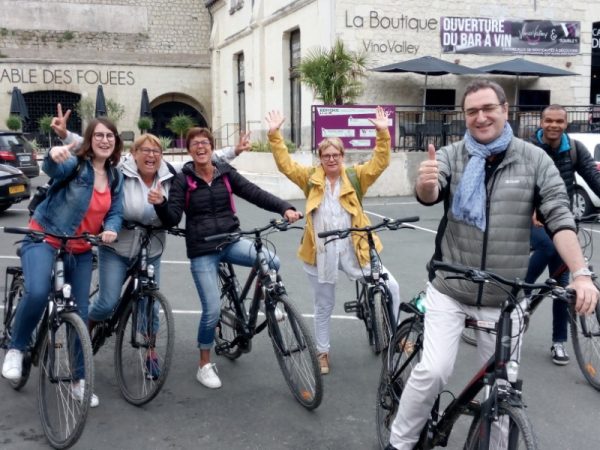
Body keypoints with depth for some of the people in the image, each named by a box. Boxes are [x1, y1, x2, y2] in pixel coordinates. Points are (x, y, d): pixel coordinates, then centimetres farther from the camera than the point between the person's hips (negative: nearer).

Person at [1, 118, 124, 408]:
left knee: (80, 313, 6)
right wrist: (54, 155, -60)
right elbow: (53, 168, -35)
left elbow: (115, 212, 2)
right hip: (44, 239, -5)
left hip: (80, 251, 5)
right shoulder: (75, 164, -13)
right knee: (37, 292, -32)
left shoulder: (115, 177, 4)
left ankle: (78, 380, 20)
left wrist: (110, 230, -22)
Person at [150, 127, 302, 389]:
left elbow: (255, 194, -4)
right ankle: (204, 366, 16)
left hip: (231, 241, 3)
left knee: (272, 263, -22)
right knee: (212, 310, -7)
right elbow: (172, 219, -7)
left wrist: (285, 208, -18)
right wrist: (160, 204, -29)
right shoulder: (183, 180, -1)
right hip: (202, 251, -2)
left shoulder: (226, 173, 5)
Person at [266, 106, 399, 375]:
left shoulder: (355, 177, 2)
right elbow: (285, 164, -4)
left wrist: (383, 133, -20)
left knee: (391, 287, -7)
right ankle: (322, 353, 33)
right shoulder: (311, 178, 3)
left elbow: (379, 163, -8)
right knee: (323, 307, 14)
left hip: (353, 249, 0)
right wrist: (274, 135, -12)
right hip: (320, 252, 0)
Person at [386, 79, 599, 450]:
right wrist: (426, 183, -45)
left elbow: (560, 217, -7)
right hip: (449, 291, -1)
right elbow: (429, 196, -21)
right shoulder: (451, 156, -3)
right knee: (433, 372, -11)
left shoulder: (535, 159, -2)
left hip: (504, 298, 1)